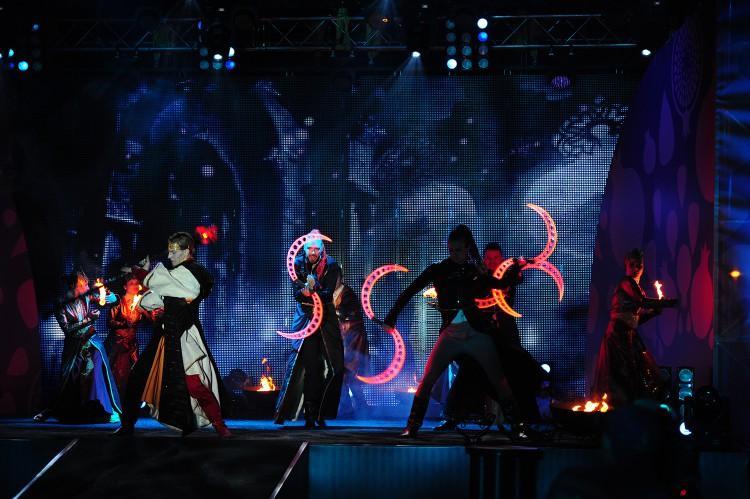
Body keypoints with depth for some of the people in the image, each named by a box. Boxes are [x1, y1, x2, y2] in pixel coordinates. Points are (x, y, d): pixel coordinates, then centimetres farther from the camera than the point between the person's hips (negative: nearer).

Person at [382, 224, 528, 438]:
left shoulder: (475, 271, 8)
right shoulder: (437, 270, 4)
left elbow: (502, 284, 20)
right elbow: (409, 292, 4)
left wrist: (515, 268, 10)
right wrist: (391, 318, 0)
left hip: (478, 334, 0)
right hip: (450, 337, 0)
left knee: (499, 383, -3)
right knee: (426, 382, -8)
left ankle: (518, 427, 2)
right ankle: (412, 428, 0)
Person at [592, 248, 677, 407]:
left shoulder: (636, 287, 20)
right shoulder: (626, 282, -6)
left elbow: (636, 318, 17)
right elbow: (644, 302, -22)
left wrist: (656, 310, 7)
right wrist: (668, 303, -16)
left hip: (629, 335, 9)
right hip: (619, 334, -9)